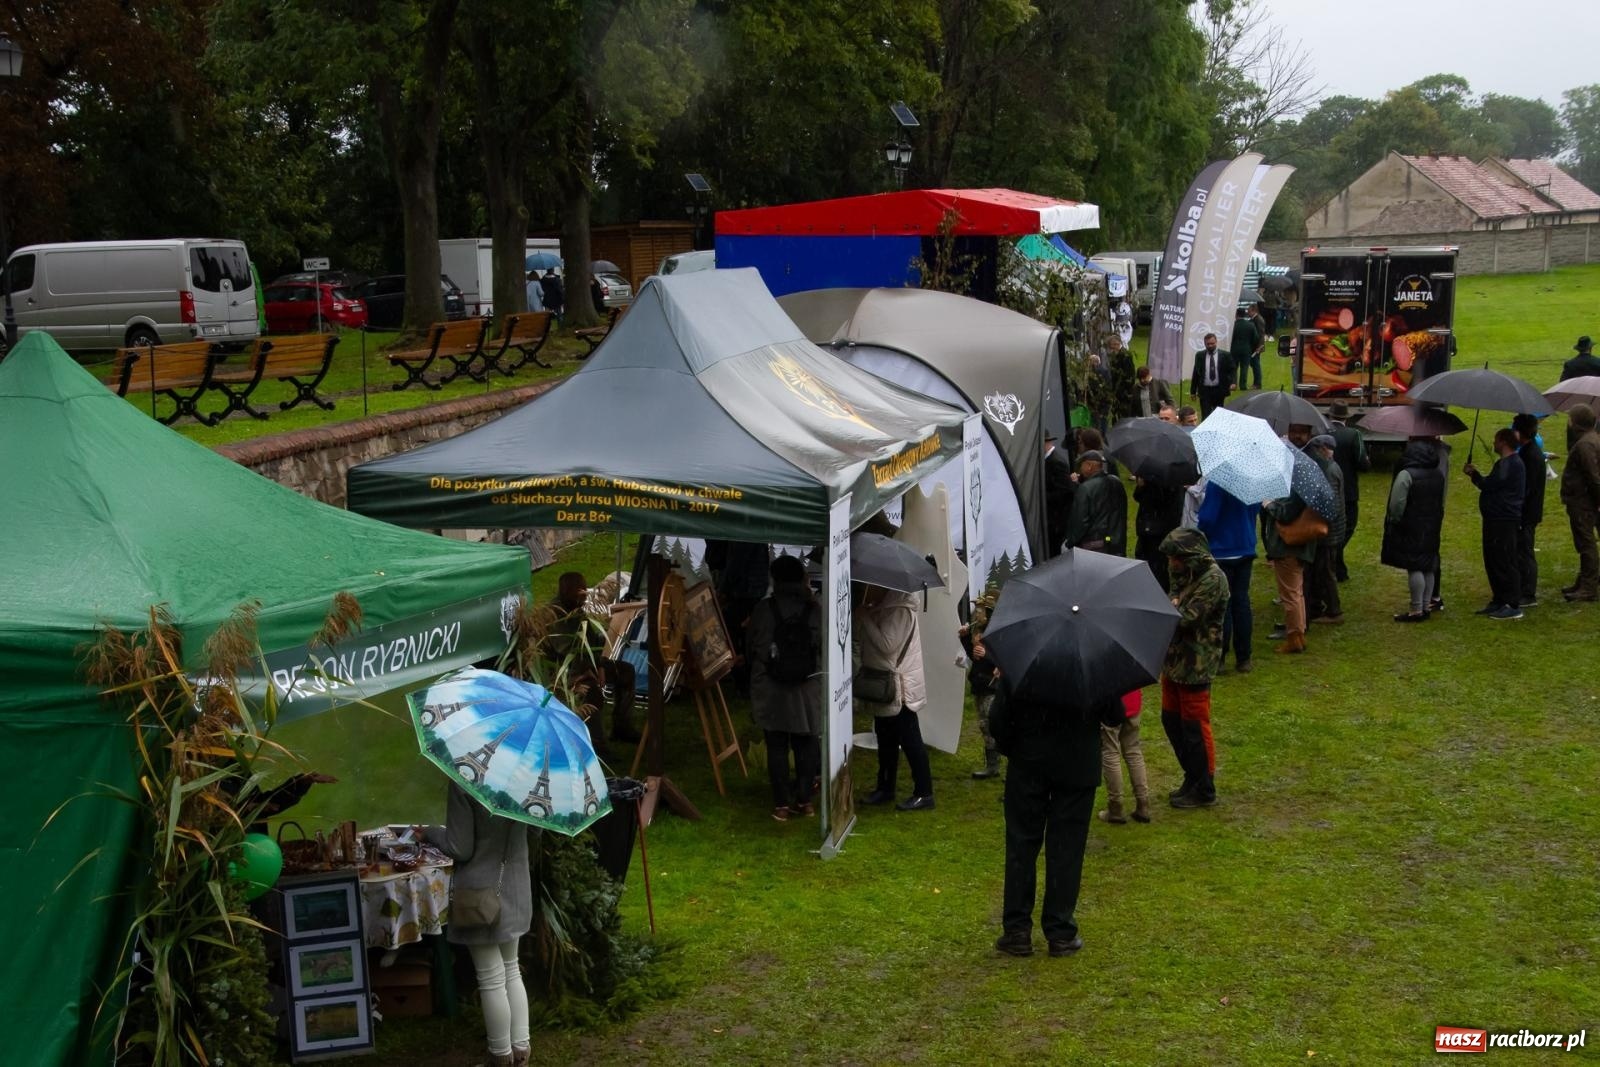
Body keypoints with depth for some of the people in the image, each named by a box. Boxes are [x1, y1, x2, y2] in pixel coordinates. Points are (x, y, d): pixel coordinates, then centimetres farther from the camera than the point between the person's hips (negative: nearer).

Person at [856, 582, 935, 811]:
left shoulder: (900, 610, -19)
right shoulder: (880, 608, 11)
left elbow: (887, 644, -25)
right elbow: (862, 637, 13)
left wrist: (866, 618, -19)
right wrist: (861, 617, -4)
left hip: (900, 687, -10)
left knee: (910, 740, -4)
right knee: (886, 740, 17)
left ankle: (924, 793, 2)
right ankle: (885, 788, 28)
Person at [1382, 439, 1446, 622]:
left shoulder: (1406, 475, -16)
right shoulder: (1438, 476, 10)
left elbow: (1397, 504, -18)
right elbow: (1442, 503, 17)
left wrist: (1393, 521, -3)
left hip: (1410, 530, -8)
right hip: (1431, 529, 8)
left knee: (1414, 568, -5)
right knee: (1428, 567, 13)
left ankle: (1417, 610, -5)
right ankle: (1427, 605, 19)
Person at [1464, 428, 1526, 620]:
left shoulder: (1510, 463, -16)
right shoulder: (1504, 462, 19)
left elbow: (1489, 484, -20)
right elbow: (1492, 485, 20)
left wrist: (1474, 474, -2)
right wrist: (1476, 474, 8)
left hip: (1504, 520, -11)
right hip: (1496, 518, 11)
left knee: (1504, 563, -9)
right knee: (1492, 561, 15)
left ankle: (1513, 605, -7)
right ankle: (1498, 601, 22)